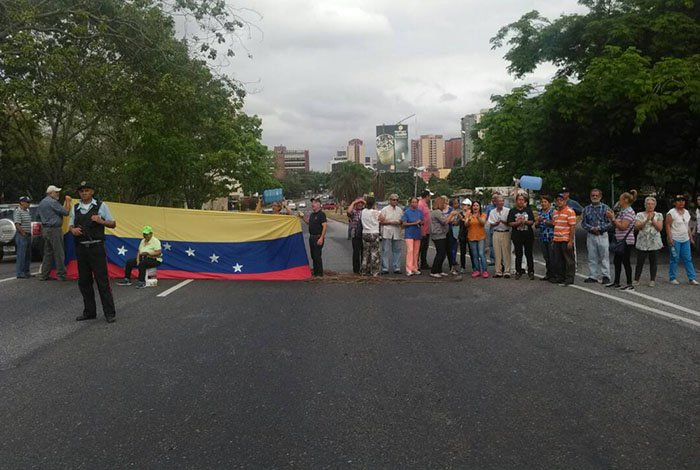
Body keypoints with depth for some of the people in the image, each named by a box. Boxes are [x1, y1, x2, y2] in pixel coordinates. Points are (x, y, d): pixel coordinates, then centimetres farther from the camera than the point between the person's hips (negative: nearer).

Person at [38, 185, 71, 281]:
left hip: (45, 229, 9)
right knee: (59, 253, -4)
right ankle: (61, 275, -2)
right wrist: (68, 201, -1)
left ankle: (44, 275, 12)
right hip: (54, 229, -9)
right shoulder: (53, 202, -14)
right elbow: (66, 212, -13)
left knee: (48, 253, 12)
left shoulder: (42, 203, 16)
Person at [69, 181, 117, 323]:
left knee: (102, 280, -6)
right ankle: (89, 312, 20)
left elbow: (113, 224, 4)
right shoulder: (75, 208, 11)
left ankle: (109, 313, 0)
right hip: (81, 249, 4)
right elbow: (70, 225, 18)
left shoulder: (101, 206, 1)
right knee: (84, 281, 9)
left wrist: (101, 221, -14)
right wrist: (73, 230, -5)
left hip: (96, 248, -4)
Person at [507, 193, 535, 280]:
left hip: (528, 235, 0)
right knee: (518, 255, 5)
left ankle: (531, 272, 8)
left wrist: (525, 221, -17)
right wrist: (518, 222, -19)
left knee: (529, 254, 3)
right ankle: (518, 272, 13)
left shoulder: (528, 210, 6)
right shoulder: (512, 211, 3)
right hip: (517, 236, 0)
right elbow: (510, 223, -3)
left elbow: (532, 222, 2)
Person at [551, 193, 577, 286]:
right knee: (557, 260, 12)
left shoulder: (570, 211, -8)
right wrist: (553, 238, 15)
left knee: (568, 260, 0)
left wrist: (570, 241, -17)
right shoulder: (555, 212, 15)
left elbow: (573, 227, -12)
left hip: (566, 240, -7)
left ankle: (569, 279, 5)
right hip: (556, 240, 7)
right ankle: (558, 277, 23)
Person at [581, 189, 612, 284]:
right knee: (592, 257, 6)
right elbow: (583, 223, 7)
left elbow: (610, 223, -3)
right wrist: (591, 228, -10)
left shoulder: (605, 208, 1)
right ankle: (593, 276, 12)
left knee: (604, 256, -2)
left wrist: (599, 228, -14)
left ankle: (606, 276, 2)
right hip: (590, 236, 3)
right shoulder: (586, 209, 10)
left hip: (602, 235, -3)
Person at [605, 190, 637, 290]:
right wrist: (612, 216, 6)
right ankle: (616, 282, 23)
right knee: (617, 261, 14)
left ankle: (629, 284, 1)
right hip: (620, 240, 10)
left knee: (626, 262, -5)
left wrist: (613, 218, -17)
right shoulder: (622, 211, 15)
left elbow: (623, 227, -22)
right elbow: (616, 225, 18)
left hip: (626, 241, -10)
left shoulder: (629, 212, -15)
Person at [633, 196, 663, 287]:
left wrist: (652, 219, -12)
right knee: (640, 262, -2)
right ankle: (636, 279, 7)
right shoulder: (640, 215, 5)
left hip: (654, 243, 1)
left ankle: (653, 280, 13)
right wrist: (647, 220, -19)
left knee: (653, 262, 5)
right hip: (642, 243, -1)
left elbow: (660, 228, -2)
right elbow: (637, 227, -8)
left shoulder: (658, 215, 8)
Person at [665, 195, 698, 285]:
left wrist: (691, 238, 14)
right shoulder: (671, 213, -8)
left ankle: (692, 278, 7)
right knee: (675, 259, 0)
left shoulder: (686, 212, 12)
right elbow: (668, 226, -11)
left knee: (688, 259, 5)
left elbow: (688, 226, 17)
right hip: (675, 240, -6)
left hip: (685, 240, 6)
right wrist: (670, 238, -18)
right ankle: (673, 278, 9)